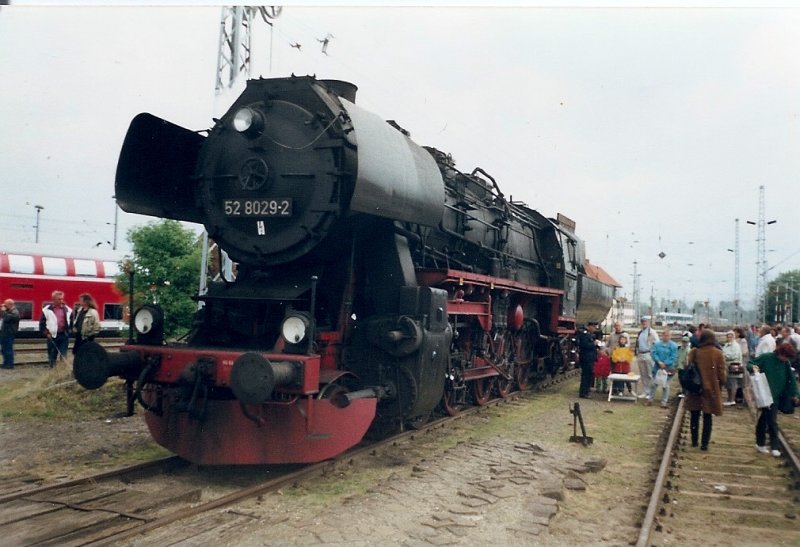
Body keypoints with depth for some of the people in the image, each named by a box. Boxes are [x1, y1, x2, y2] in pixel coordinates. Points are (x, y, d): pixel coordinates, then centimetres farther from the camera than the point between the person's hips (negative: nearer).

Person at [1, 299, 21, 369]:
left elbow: (7, 318, -26)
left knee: (8, 349, -7)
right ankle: (6, 363, 23)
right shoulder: (9, 311, 18)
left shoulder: (15, 312, -14)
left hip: (9, 334, -10)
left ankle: (10, 364, -2)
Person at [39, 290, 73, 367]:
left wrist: (69, 331, 1)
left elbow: (71, 322, 12)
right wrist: (46, 333, -5)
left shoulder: (67, 310, 5)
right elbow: (42, 323, 4)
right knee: (52, 355, 9)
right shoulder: (47, 310, 0)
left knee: (63, 355, -2)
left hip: (64, 335, 1)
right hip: (52, 336, 0)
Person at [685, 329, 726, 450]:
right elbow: (722, 374, -7)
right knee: (707, 417, 6)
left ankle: (694, 441, 20)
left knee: (694, 416, 14)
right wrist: (721, 385, 11)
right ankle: (704, 443, 7)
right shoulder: (717, 353, -10)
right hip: (711, 389, -2)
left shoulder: (693, 352, -5)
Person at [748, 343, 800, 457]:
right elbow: (749, 364, -7)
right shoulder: (766, 358, -13)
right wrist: (753, 367, -29)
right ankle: (774, 446, 5)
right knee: (772, 420, -6)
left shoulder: (785, 363, 2)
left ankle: (760, 443, 24)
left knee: (764, 418, 14)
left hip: (776, 395, 5)